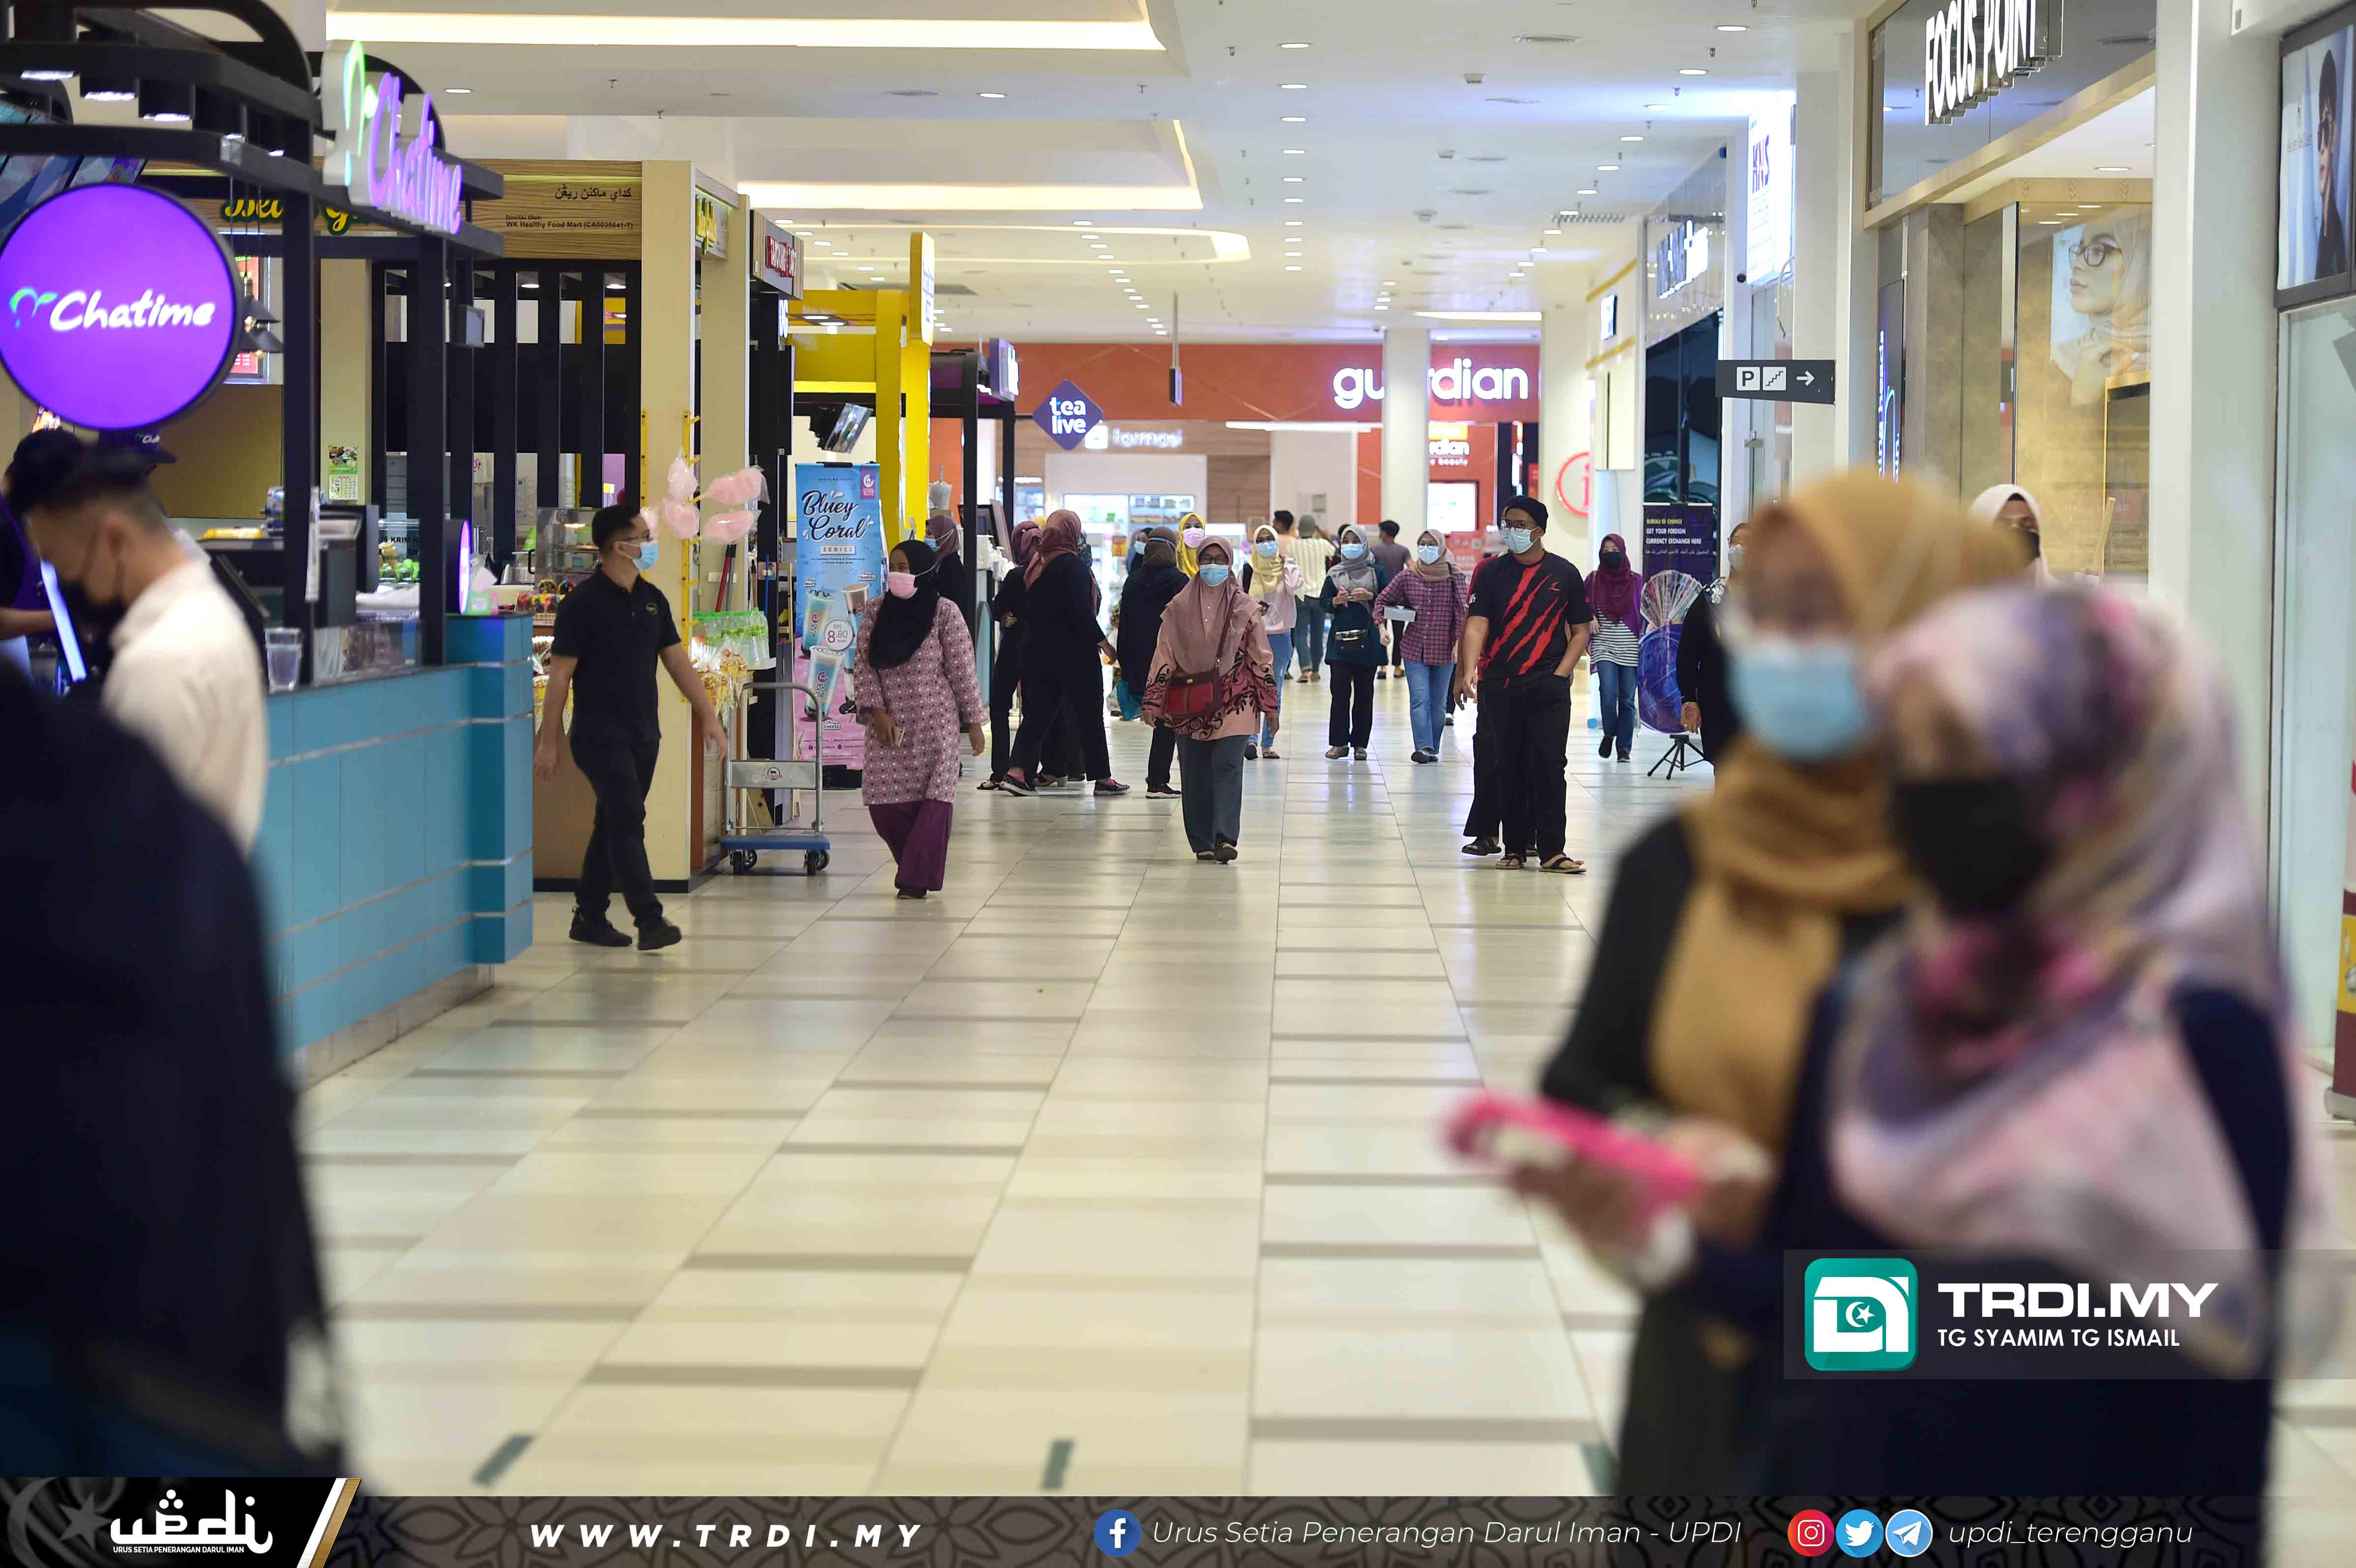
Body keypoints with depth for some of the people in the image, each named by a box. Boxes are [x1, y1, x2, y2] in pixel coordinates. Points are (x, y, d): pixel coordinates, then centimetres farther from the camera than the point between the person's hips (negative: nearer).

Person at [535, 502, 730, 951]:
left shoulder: (651, 599, 10)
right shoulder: (584, 602, -11)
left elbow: (677, 661, 13)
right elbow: (560, 674, -10)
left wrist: (707, 715, 7)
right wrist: (549, 742, -11)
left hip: (644, 733, 7)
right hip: (601, 734, -7)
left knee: (614, 825, 12)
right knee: (627, 821, -14)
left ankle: (589, 917, 21)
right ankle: (650, 922, -19)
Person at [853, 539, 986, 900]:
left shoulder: (944, 613, -4)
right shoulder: (876, 613, 6)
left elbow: (962, 670, -3)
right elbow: (863, 667, 5)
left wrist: (973, 721, -2)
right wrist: (877, 711, -6)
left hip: (935, 723, -3)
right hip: (890, 726, 4)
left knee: (934, 801, -8)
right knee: (883, 803, -1)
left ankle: (917, 879, -2)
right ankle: (917, 867, 19)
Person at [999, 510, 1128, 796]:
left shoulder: (1035, 565, 8)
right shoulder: (1073, 565, -14)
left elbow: (1028, 610, 13)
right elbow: (1081, 612, -19)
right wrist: (1104, 643, -12)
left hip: (1038, 651, 7)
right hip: (1075, 652, -6)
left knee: (1038, 711, 8)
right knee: (1089, 714, 2)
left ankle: (1016, 772, -4)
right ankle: (1102, 778, 7)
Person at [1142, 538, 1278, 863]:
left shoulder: (1244, 608, 3)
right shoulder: (1179, 607, 6)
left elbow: (1262, 658, 7)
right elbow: (1163, 656, 7)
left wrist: (1270, 705, 6)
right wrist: (1153, 702, 2)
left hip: (1233, 703, -2)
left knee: (1227, 768, -13)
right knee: (1195, 774, 3)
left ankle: (1225, 838, -20)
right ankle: (1202, 843, 11)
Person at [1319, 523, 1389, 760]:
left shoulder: (1376, 572, 6)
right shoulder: (1334, 574, 11)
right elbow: (1325, 605, 12)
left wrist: (1370, 597, -11)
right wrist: (1337, 601, -8)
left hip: (1367, 640, -1)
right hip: (1340, 639, 1)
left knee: (1364, 694, 1)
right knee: (1340, 691, -6)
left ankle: (1360, 743, 7)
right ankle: (1339, 743, -2)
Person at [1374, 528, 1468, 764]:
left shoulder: (1454, 577, -2)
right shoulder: (1407, 577, 2)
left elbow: (1462, 611, -1)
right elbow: (1382, 600, 10)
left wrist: (1459, 642, -8)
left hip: (1444, 650, 0)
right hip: (1415, 648, 0)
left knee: (1438, 704, 7)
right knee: (1419, 700, -11)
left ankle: (1432, 749, 16)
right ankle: (1424, 747, -18)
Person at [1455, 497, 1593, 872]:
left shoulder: (1564, 573, 5)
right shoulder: (1492, 573, 6)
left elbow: (1582, 630, 8)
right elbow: (1477, 624, -4)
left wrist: (1561, 673, -5)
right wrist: (1469, 670, -19)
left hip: (1548, 688, -2)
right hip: (1500, 687, 2)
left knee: (1549, 766, -8)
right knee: (1509, 769, 6)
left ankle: (1550, 851, -6)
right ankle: (1515, 848, 14)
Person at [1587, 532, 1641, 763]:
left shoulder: (1636, 581, 6)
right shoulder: (1594, 581, 5)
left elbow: (1644, 614, 11)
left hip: (1630, 648, 1)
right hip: (1604, 646, -1)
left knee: (1627, 699, 1)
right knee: (1608, 693, -17)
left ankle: (1624, 748, 9)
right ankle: (1609, 734, 9)